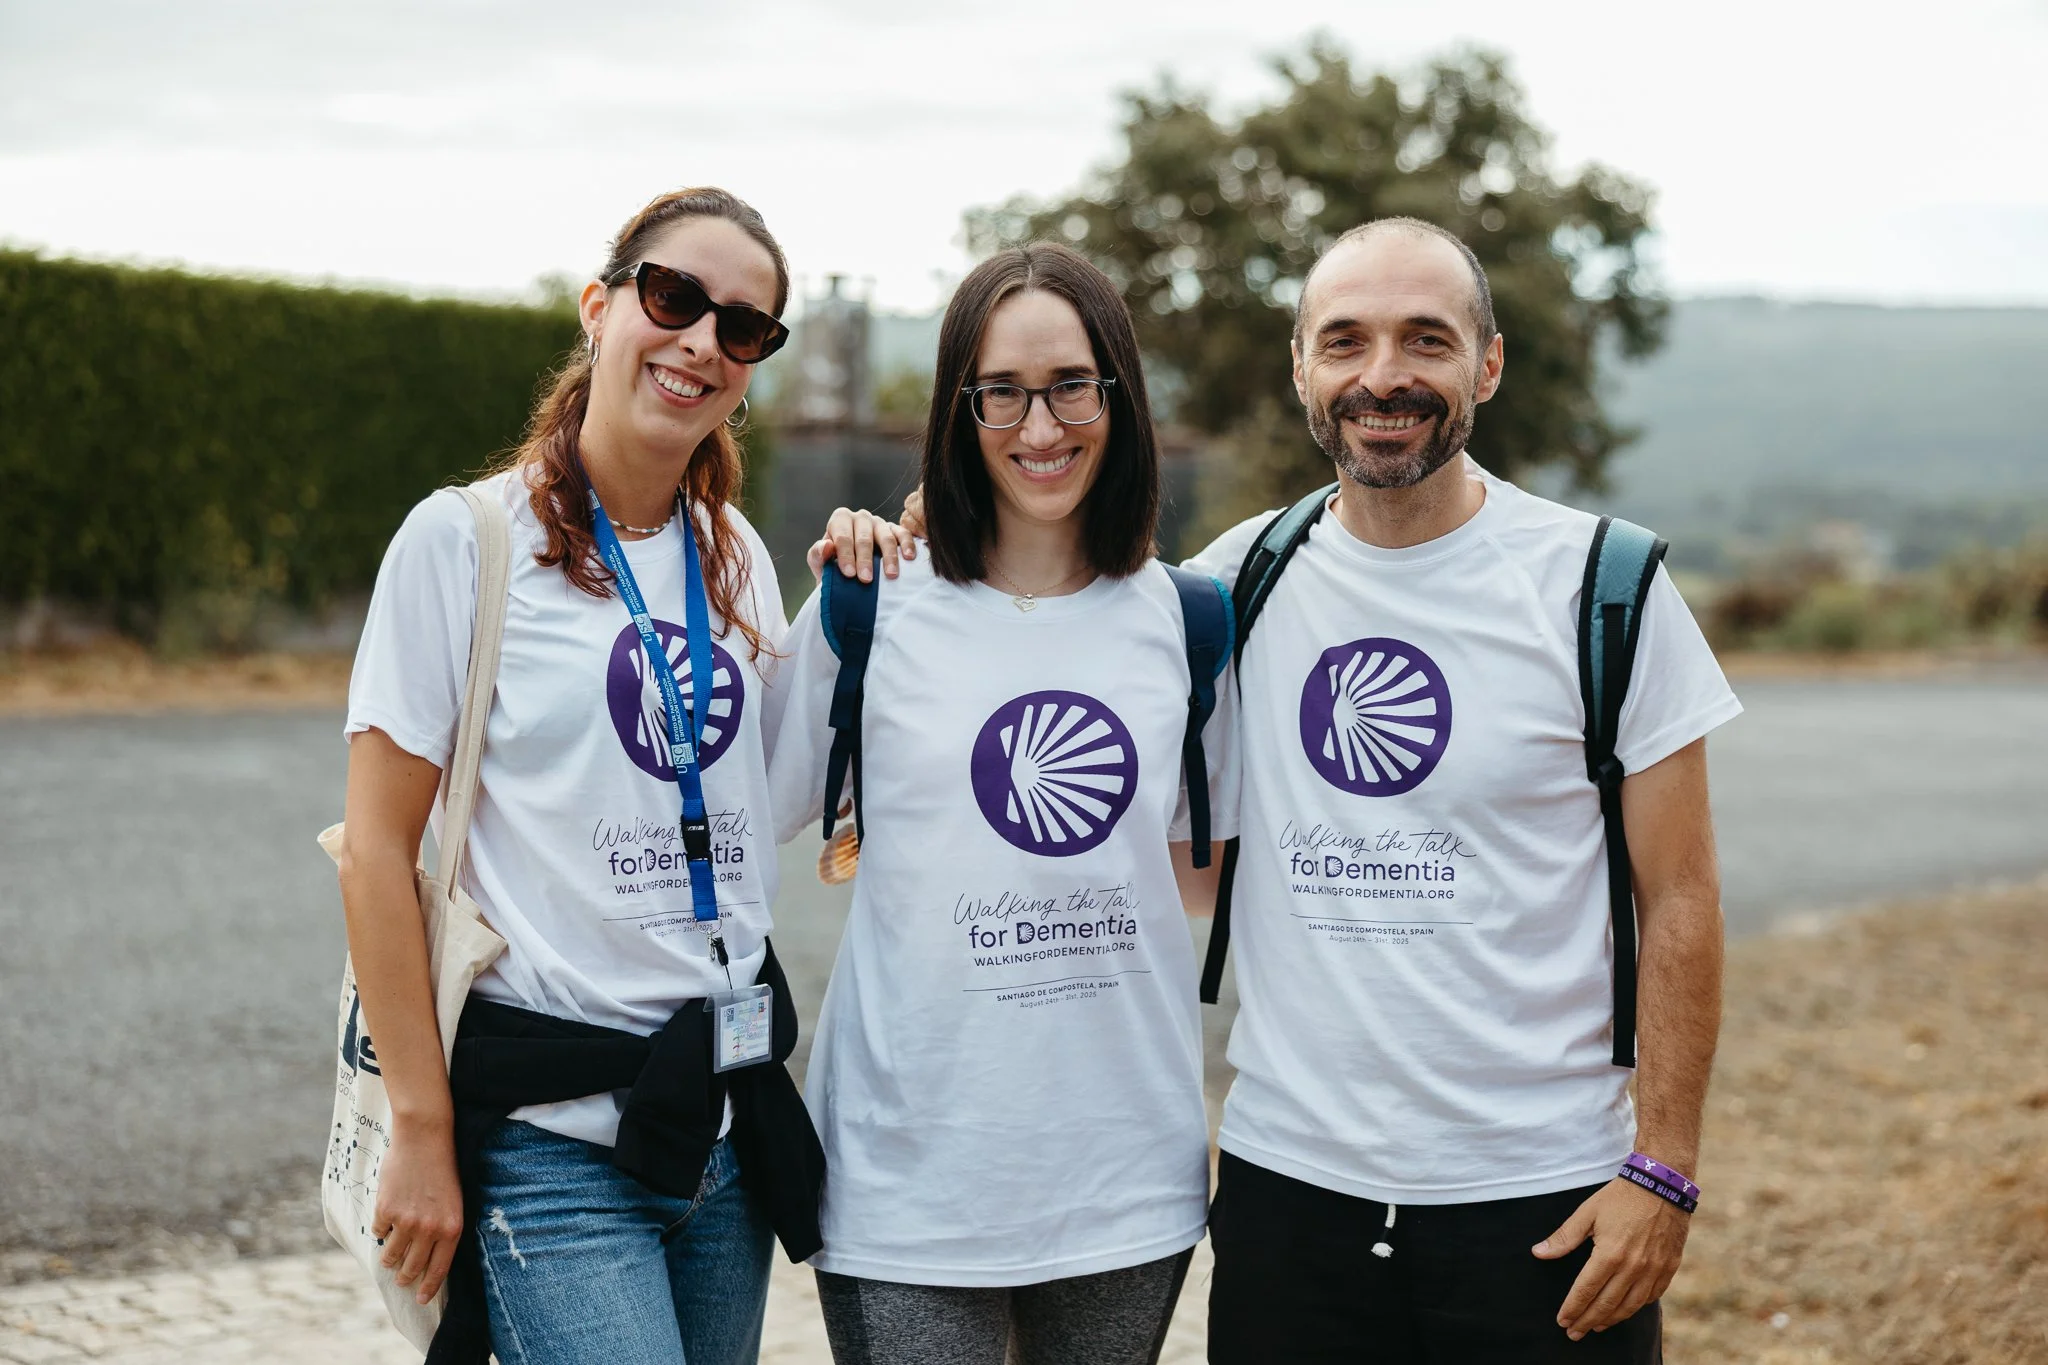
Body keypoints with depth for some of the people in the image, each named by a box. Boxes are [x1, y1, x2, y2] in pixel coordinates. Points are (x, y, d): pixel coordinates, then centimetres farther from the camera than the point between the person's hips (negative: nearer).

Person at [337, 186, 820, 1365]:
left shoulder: (738, 559, 11)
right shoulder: (466, 539, -6)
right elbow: (378, 853, -8)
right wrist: (422, 1133, -10)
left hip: (728, 1120, 6)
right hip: (552, 1136, -6)